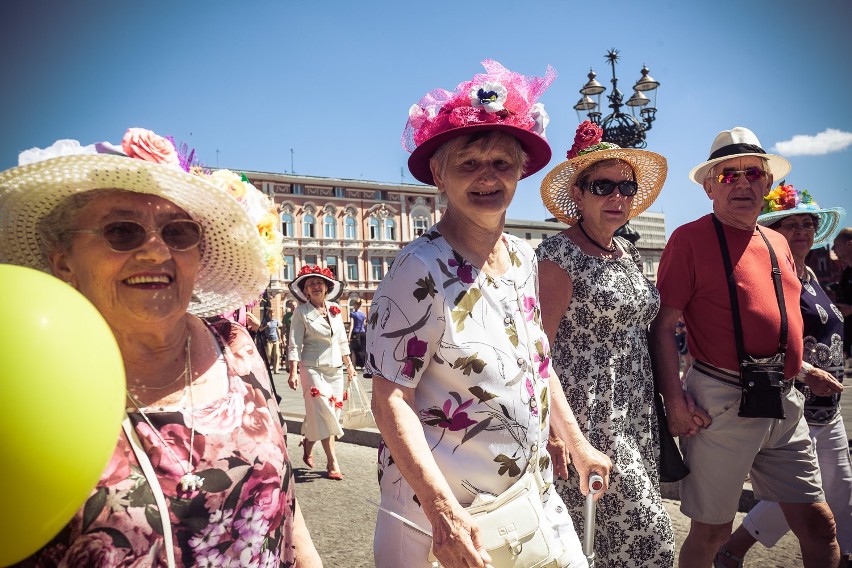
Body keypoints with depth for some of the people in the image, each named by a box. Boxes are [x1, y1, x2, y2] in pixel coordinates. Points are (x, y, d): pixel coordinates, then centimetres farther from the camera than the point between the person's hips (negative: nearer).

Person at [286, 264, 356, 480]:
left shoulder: (335, 309, 8)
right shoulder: (301, 311, -5)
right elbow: (295, 344, -9)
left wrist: (349, 365, 15)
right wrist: (293, 371, -16)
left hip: (336, 368, 5)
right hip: (312, 367, -5)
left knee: (333, 412, 8)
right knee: (323, 413, -7)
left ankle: (308, 442, 32)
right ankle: (332, 462, 2)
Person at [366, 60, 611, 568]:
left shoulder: (524, 258, 2)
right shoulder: (422, 269, -19)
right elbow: (390, 401, -20)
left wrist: (578, 445, 16)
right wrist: (445, 513, -26)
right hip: (441, 512, -6)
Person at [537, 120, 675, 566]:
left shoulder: (627, 252, 12)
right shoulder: (559, 256, -13)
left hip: (635, 413, 8)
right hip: (590, 414, -8)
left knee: (628, 527, 15)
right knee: (647, 528, 0)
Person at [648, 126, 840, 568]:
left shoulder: (778, 243, 14)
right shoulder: (691, 238, -7)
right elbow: (661, 325, -12)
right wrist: (674, 400, -17)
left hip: (786, 404, 7)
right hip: (722, 403, -6)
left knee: (818, 525, 12)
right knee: (711, 532, 7)